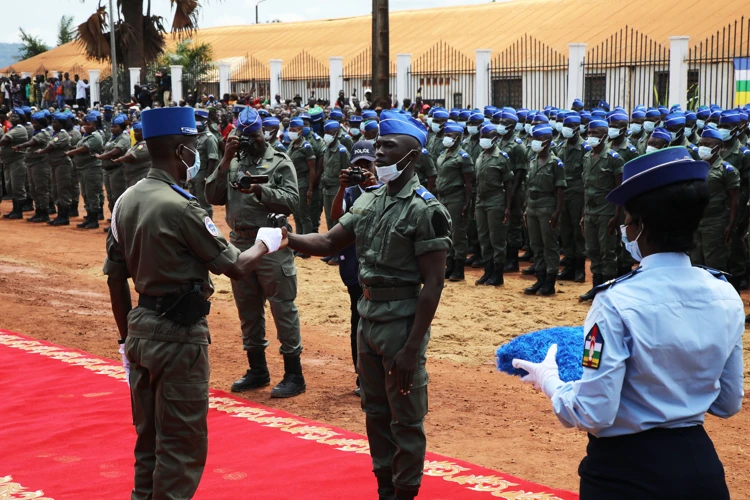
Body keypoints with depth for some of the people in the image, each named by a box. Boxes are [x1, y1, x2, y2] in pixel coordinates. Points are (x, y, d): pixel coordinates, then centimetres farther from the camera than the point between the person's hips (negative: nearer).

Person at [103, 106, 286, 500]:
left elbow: (115, 278, 9)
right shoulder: (181, 207, -19)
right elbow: (235, 266, -13)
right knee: (181, 444, 2)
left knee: (149, 436, 19)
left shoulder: (126, 201, 5)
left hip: (141, 328, 8)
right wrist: (267, 242, 6)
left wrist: (126, 336, 18)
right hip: (179, 335, -8)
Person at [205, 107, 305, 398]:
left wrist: (260, 190, -23)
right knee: (248, 309, 14)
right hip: (240, 243, 6)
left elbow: (292, 200, -11)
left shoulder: (280, 162, -2)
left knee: (283, 308, -3)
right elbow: (213, 197, 2)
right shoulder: (233, 163, 11)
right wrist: (226, 161, -5)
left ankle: (293, 374, 5)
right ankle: (258, 370, 27)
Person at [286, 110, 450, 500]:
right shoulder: (368, 200, 7)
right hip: (368, 319, 8)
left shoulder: (425, 210, -15)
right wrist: (287, 238, -11)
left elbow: (433, 284, -17)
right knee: (375, 412, 18)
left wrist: (412, 347, -20)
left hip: (402, 324, -7)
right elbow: (329, 242, 9)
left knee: (405, 419, 5)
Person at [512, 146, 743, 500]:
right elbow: (728, 404, 7)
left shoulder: (617, 302, -21)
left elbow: (595, 414, -18)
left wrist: (547, 380, -2)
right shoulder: (726, 297, -3)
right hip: (701, 463, 5)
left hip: (627, 470, -5)